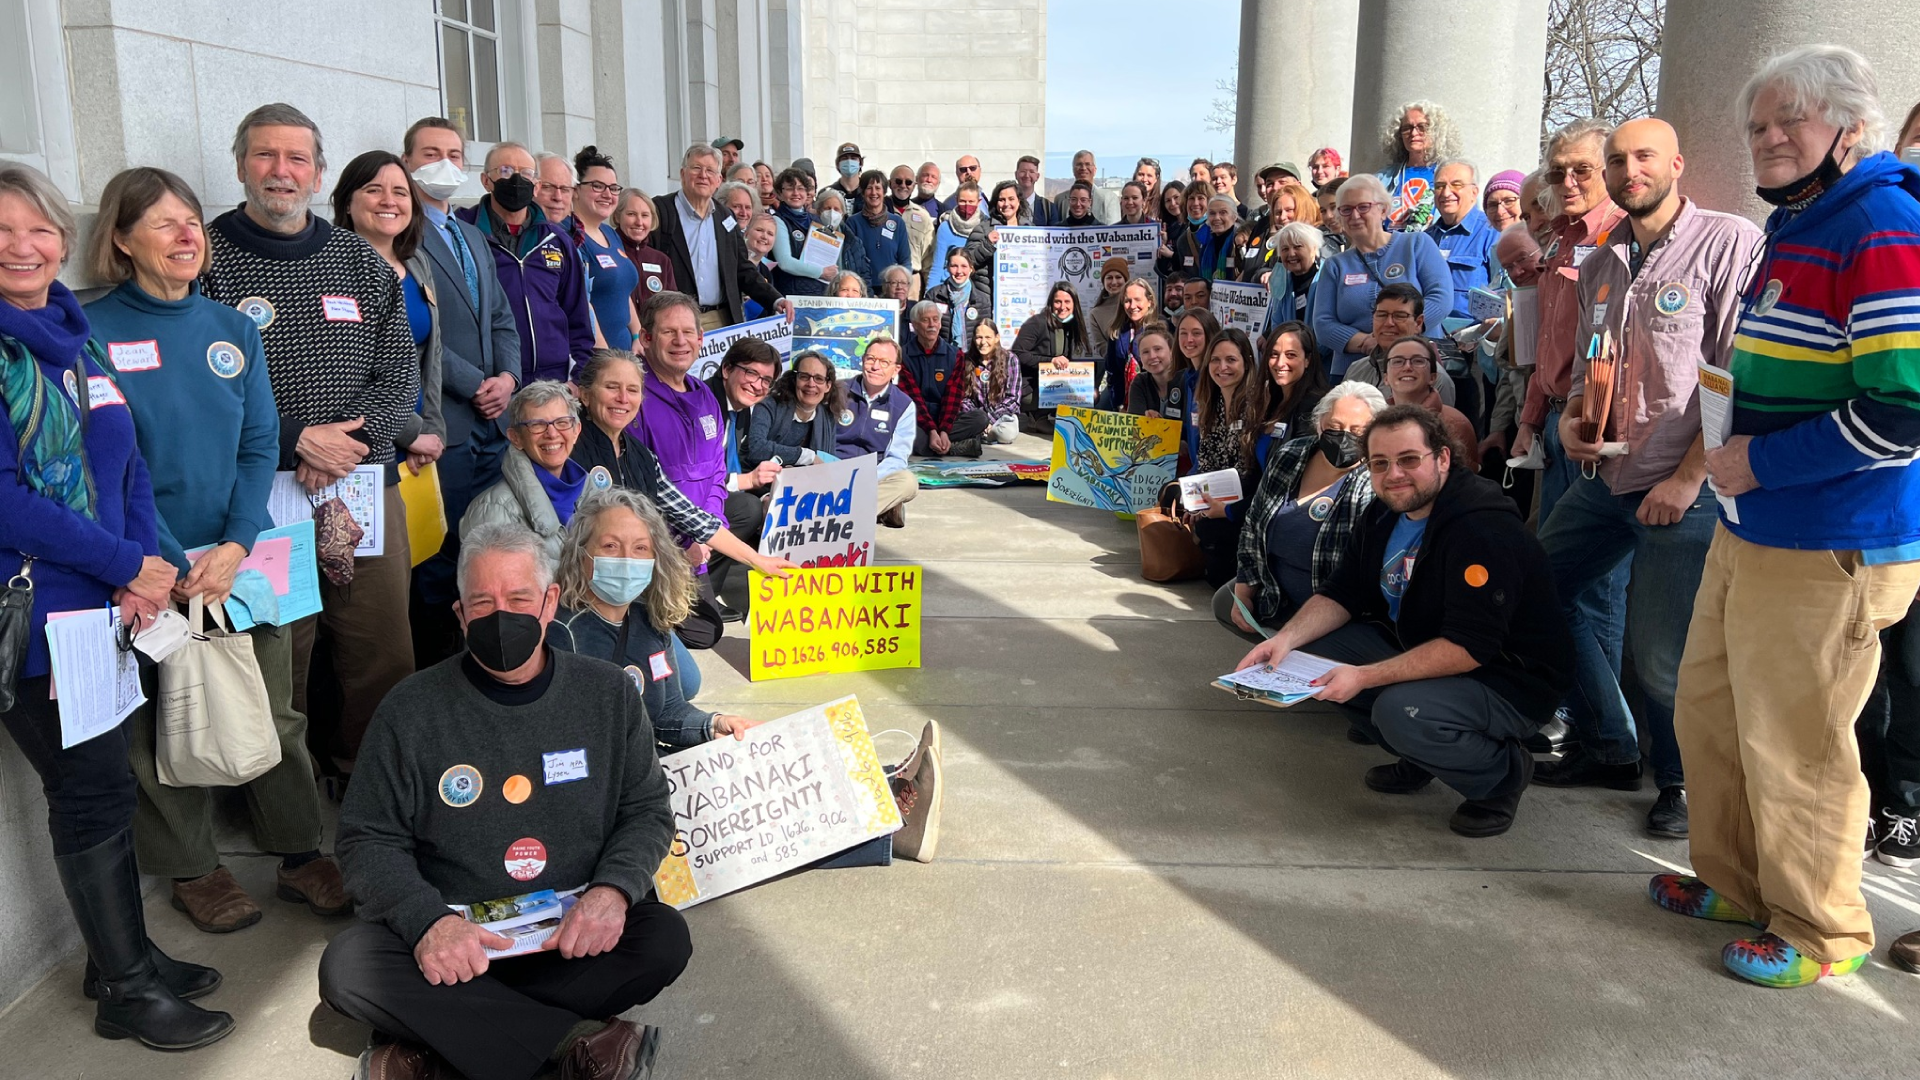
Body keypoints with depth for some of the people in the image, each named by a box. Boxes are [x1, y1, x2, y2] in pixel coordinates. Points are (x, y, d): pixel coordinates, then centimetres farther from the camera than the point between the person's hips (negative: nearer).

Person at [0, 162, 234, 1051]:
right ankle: (128, 991, 17)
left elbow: (128, 467, 11)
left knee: (103, 783, 16)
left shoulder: (78, 339, 10)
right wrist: (130, 565, -14)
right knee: (95, 792, 2)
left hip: (106, 607, 7)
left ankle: (122, 954, 31)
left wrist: (141, 567, -5)